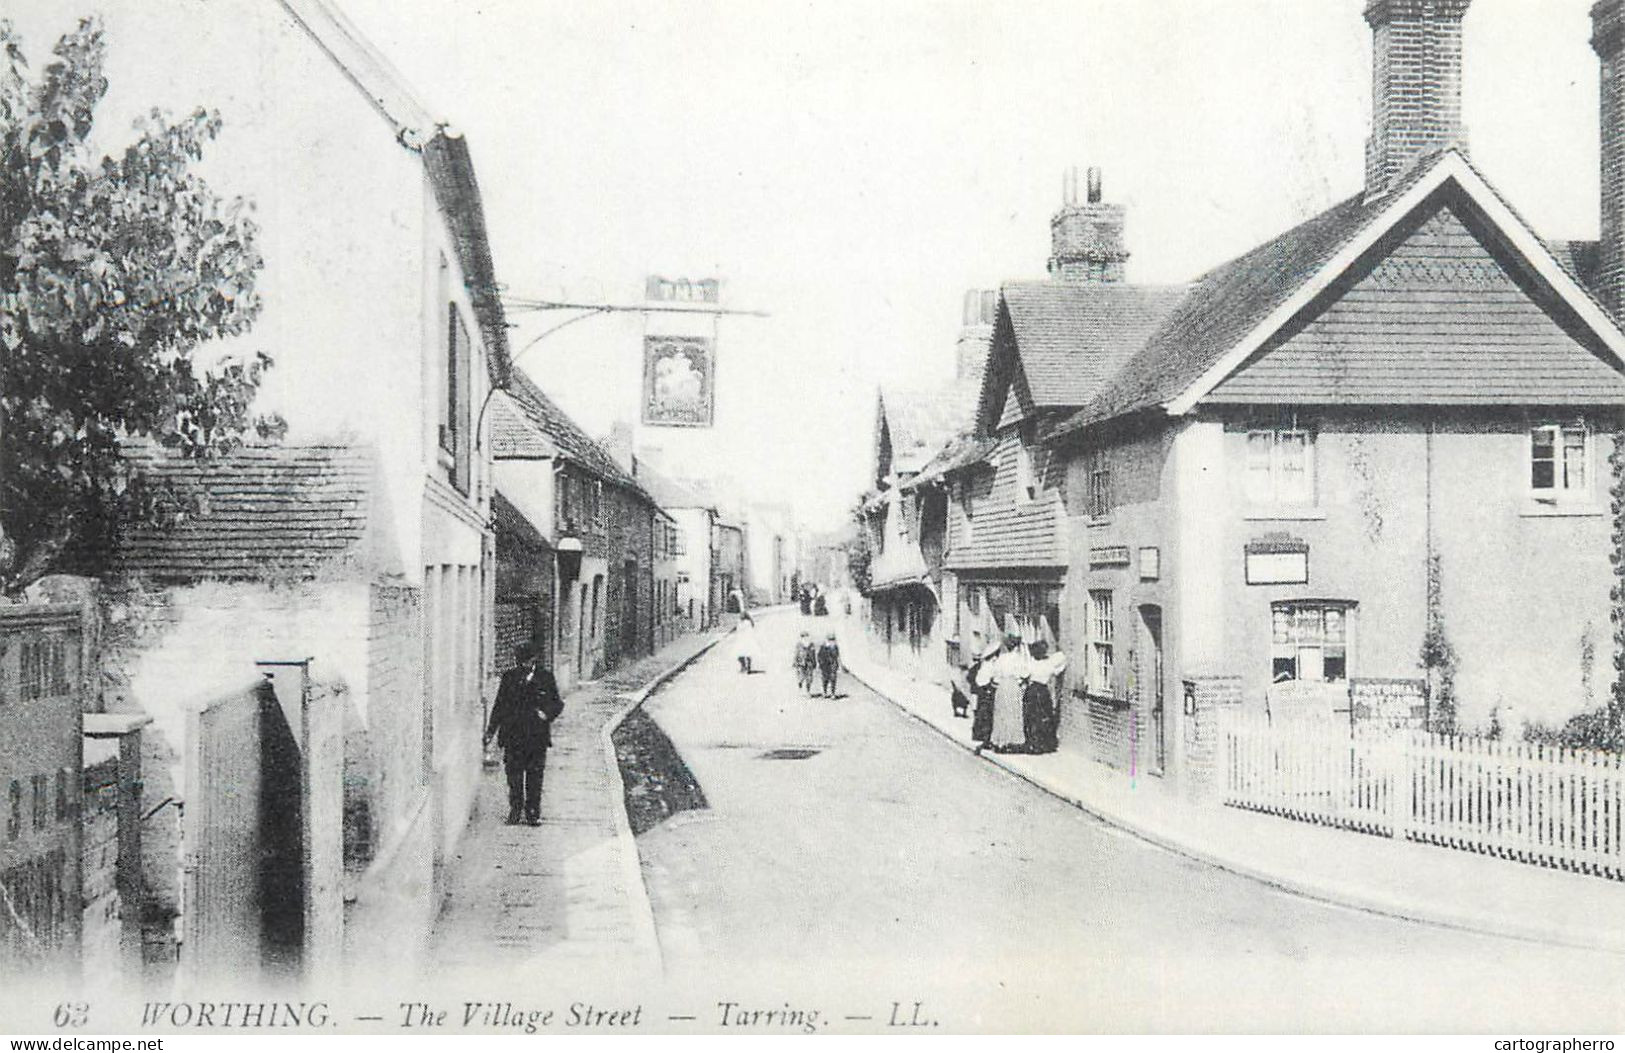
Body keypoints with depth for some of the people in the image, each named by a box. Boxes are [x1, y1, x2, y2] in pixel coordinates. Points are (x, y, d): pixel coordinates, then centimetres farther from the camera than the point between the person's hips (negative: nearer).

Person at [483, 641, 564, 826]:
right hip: (512, 736, 1)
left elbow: (557, 703, 8)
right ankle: (514, 812, 14)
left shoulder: (546, 678, 3)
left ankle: (533, 813, 11)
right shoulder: (509, 677, 6)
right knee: (514, 777, 3)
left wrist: (547, 714, -13)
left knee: (535, 777, 2)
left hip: (537, 737, -1)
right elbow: (499, 705, 11)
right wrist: (490, 731, 6)